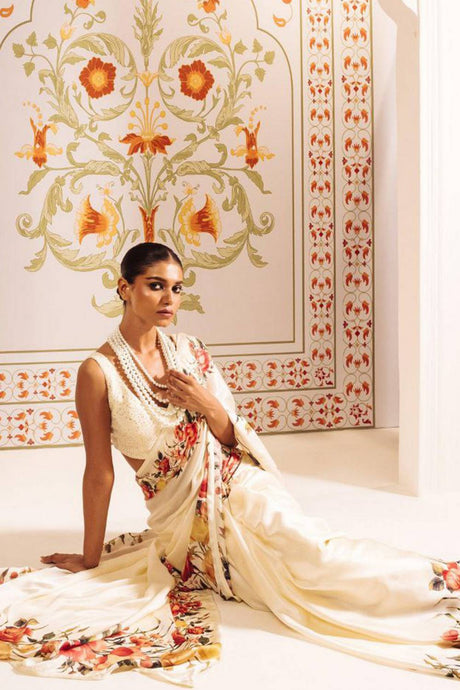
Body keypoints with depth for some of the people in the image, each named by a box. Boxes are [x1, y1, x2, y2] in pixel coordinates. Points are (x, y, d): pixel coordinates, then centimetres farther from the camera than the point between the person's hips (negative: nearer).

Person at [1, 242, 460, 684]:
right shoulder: (99, 372, -10)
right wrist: (90, 560, 0)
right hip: (182, 518, -3)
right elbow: (99, 473, -5)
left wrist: (210, 406, -12)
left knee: (316, 549, -23)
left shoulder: (190, 351, 3)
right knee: (311, 565, -21)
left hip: (239, 488, 3)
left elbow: (233, 440, 10)